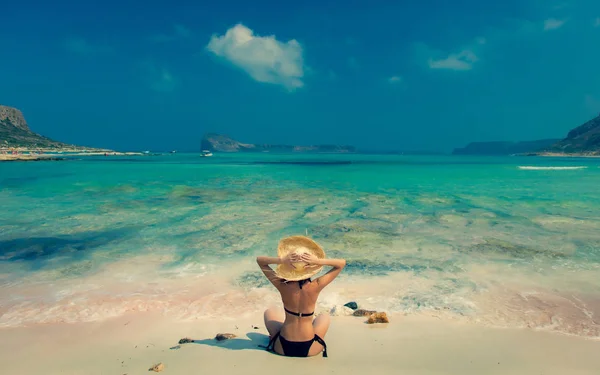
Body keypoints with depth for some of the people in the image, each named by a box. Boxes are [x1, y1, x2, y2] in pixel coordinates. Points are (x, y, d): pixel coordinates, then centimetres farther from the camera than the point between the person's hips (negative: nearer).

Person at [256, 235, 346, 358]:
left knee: (269, 312, 29)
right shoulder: (315, 287, -20)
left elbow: (259, 260, -6)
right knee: (324, 317, 31)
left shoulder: (283, 286, -19)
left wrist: (281, 260, -24)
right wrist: (319, 261, -24)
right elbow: (342, 263, -9)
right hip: (310, 349, 0)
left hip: (283, 348, 0)